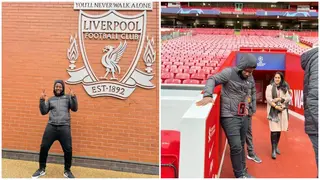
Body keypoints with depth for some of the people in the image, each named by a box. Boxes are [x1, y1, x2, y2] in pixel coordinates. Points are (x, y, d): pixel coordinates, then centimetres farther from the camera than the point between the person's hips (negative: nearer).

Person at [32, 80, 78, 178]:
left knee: (68, 149, -3)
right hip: (51, 127, 2)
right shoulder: (50, 99, 16)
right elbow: (43, 112, 11)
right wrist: (42, 100, -1)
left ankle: (67, 171, 15)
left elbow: (74, 109, 1)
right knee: (44, 147, 3)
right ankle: (41, 169, 22)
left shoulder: (67, 97, 11)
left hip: (64, 127, -2)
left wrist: (73, 97, -12)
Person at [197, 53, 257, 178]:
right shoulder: (229, 72, -11)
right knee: (236, 147, -7)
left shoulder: (249, 77, 10)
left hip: (243, 116, 7)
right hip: (229, 116, -6)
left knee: (241, 145, 17)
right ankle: (239, 175, 10)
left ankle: (243, 171, 32)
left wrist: (246, 107, 9)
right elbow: (212, 80, -18)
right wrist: (208, 95, -34)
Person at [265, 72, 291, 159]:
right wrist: (276, 106, -17)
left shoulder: (284, 88, 12)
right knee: (274, 131, -10)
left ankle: (276, 146, 26)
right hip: (273, 111, -4)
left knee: (279, 130, 8)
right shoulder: (269, 87, 0)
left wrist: (279, 99, -12)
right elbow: (268, 98, -8)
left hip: (282, 110, 4)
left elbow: (289, 98, 4)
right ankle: (273, 150, -6)